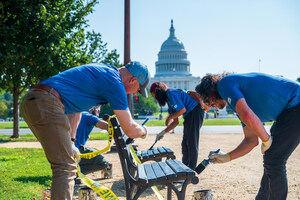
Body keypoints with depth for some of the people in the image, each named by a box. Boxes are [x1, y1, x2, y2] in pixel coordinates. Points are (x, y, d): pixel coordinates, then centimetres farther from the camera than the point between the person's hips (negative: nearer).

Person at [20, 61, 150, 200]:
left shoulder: (101, 71, 24)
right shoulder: (114, 82, -4)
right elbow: (130, 130, -4)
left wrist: (70, 143, 25)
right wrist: (143, 131, 20)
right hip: (46, 105, -11)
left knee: (64, 164, 21)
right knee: (66, 168, -11)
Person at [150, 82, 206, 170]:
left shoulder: (171, 93, -12)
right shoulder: (170, 102, 17)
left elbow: (183, 110, -18)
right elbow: (176, 122, 16)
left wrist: (169, 118, -6)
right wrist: (164, 132, 11)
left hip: (195, 111, -10)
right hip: (189, 116, 10)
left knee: (192, 143, -8)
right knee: (185, 143, 12)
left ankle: (191, 170, -3)